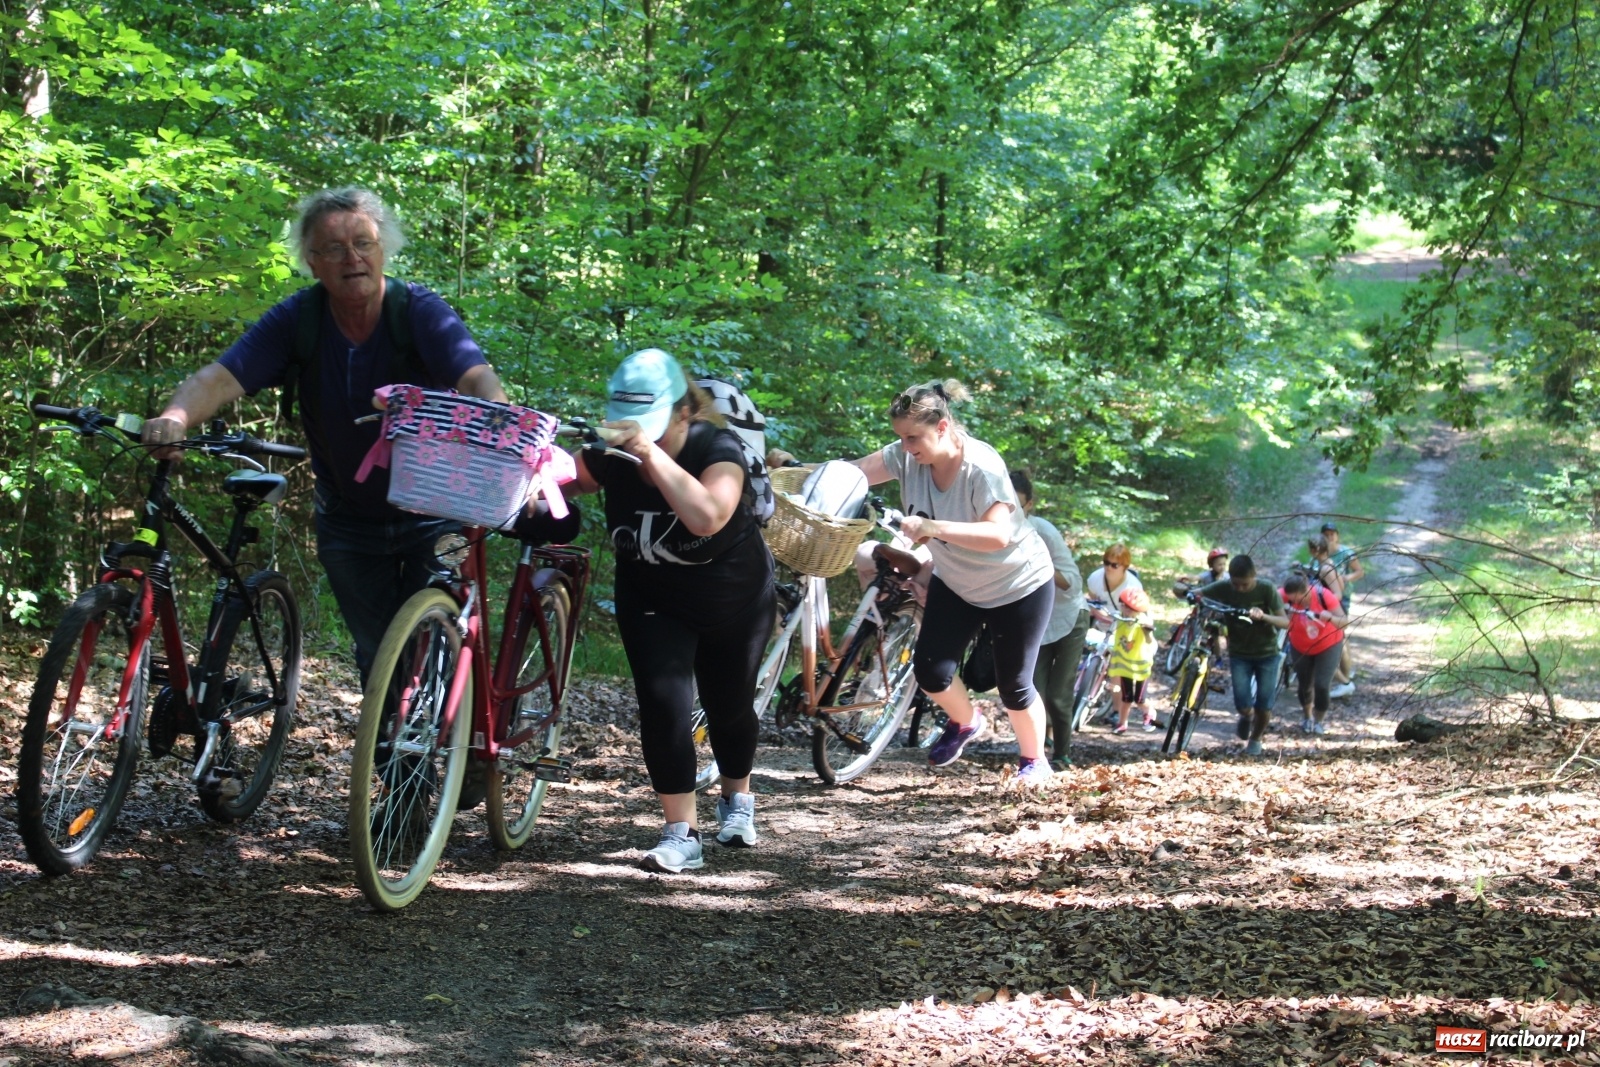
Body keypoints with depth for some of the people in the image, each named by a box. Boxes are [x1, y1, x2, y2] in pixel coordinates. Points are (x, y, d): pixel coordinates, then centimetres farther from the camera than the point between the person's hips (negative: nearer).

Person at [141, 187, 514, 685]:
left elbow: (477, 380, -35)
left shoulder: (420, 310, -19)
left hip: (431, 515, -2)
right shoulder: (296, 319, -12)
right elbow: (221, 377, -23)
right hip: (349, 520, 3)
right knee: (375, 654, 10)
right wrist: (175, 418, -47)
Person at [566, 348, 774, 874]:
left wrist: (652, 455, -51)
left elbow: (707, 516, -48)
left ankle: (737, 798, 42)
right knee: (662, 702, -16)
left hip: (732, 602, -2)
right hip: (653, 600, 2)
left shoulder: (717, 450, -29)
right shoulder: (611, 454, -17)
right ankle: (682, 835, -11)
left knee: (728, 707, 12)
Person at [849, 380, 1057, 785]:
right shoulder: (908, 455, -17)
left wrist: (932, 527, -53)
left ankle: (1034, 760, 30)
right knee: (930, 671, -6)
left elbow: (999, 535, -44)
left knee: (1013, 684, 2)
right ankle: (965, 721, 27)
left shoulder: (982, 467, -33)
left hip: (1018, 586, -5)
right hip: (955, 582, 5)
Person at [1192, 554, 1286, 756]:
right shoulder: (1223, 588, -14)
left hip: (1267, 654, -1)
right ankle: (1246, 717, 29)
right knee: (1243, 707, -9)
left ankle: (1255, 739, 29)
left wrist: (1263, 616, -39)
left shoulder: (1267, 589, -17)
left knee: (1264, 708, -2)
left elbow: (1285, 622, -19)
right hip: (1239, 654, 1)